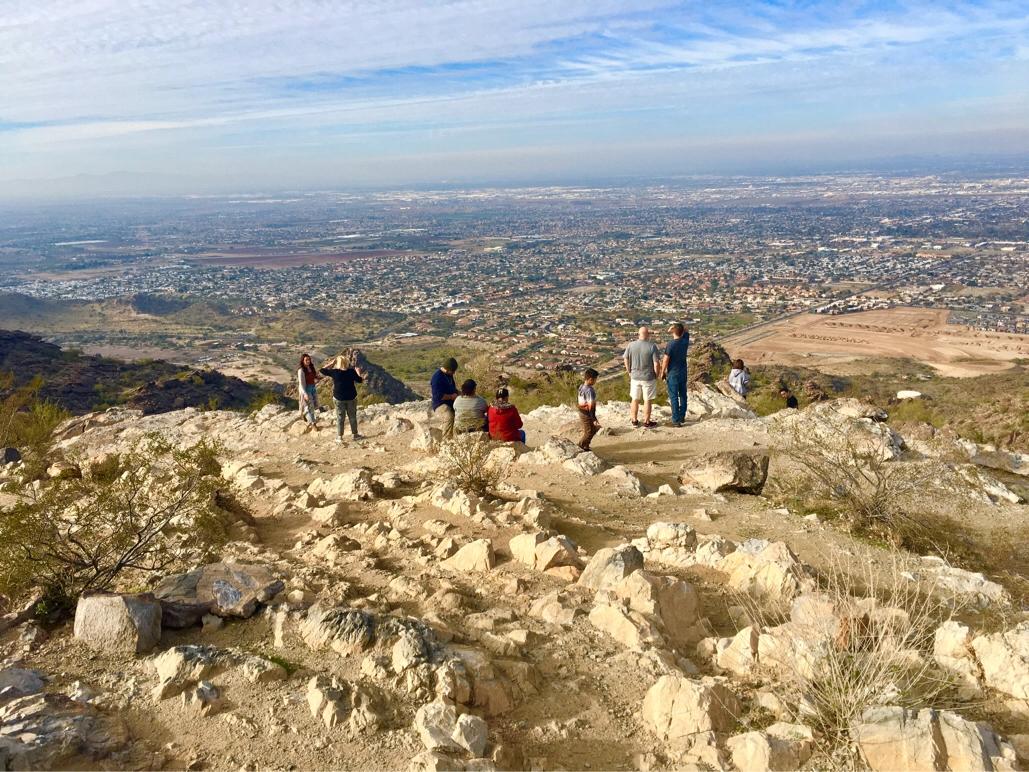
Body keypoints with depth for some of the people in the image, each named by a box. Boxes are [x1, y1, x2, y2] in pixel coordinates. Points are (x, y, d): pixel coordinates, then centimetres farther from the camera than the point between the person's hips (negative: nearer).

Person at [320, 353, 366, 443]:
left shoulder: (334, 372, -11)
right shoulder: (352, 371, -8)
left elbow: (322, 370, 2)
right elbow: (360, 380, 3)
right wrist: (359, 373, 18)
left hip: (339, 398, -1)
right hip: (351, 397, 1)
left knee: (340, 417, 7)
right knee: (352, 416, 14)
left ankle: (339, 437, 7)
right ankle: (355, 434, 24)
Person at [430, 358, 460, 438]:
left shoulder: (449, 374, 12)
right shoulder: (437, 377, -16)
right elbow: (438, 396, -21)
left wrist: (457, 393, 6)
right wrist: (452, 396, -15)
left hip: (451, 403, 9)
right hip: (440, 404, -9)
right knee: (449, 417, -37)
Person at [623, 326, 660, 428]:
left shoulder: (631, 345, -7)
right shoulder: (652, 346, -17)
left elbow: (625, 359, 2)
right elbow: (656, 363, -16)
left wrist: (629, 372, 15)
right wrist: (656, 375, 0)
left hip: (635, 377, 3)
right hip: (648, 378, -3)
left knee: (635, 400, 16)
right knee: (647, 401, 9)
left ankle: (634, 420, 26)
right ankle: (647, 422, 19)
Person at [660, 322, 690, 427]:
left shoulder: (671, 344, -19)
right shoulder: (685, 341, -4)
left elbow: (665, 360, -15)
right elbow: (686, 330, 17)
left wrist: (663, 372, -1)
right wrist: (679, 325, -3)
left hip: (673, 374, -5)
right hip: (683, 373, 5)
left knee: (674, 397, 0)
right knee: (683, 395, 15)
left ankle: (676, 420, 1)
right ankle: (682, 417, 24)